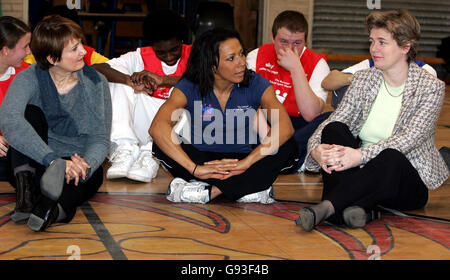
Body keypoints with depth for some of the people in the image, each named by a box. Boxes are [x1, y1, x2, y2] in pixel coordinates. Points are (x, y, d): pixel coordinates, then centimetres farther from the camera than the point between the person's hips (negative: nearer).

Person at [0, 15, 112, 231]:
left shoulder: (95, 83, -2)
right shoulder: (29, 79, -9)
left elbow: (100, 139, -6)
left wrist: (85, 165, -32)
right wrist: (54, 160, -41)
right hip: (34, 163, -1)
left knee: (94, 173, -31)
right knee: (31, 112, -24)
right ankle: (26, 186, -43)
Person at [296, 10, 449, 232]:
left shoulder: (431, 88, -7)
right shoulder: (363, 79, 7)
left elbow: (409, 138, -21)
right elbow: (334, 121, -4)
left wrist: (361, 155, -36)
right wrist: (316, 148, -28)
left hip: (410, 185, -4)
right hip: (363, 173, 4)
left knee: (391, 157, -38)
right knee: (333, 130, -22)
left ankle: (326, 207, -43)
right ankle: (360, 208, -38)